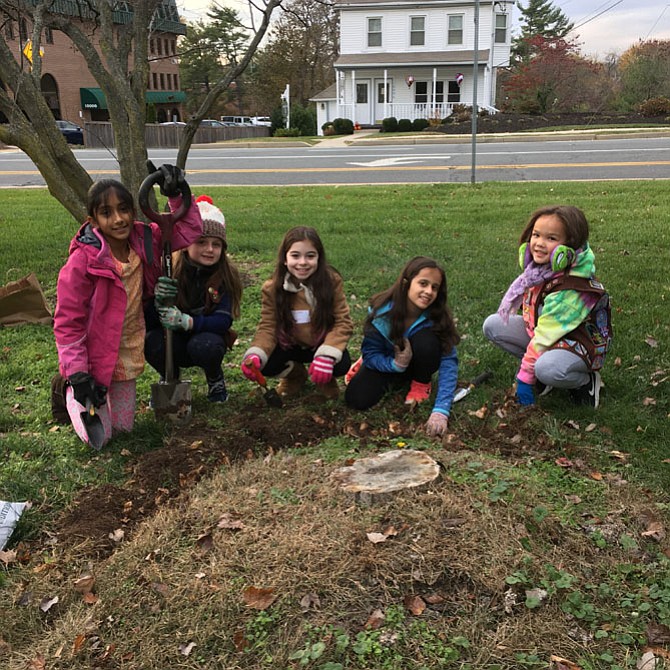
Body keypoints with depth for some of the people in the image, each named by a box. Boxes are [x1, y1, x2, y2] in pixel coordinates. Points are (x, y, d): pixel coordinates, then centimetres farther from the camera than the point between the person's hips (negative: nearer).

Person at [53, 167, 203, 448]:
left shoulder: (143, 240, -9)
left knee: (124, 427, 17)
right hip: (93, 358, -5)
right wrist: (77, 374, -21)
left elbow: (189, 232, -2)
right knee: (98, 437, 4)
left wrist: (176, 195, -16)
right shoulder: (83, 260, -24)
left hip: (127, 355, 5)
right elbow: (67, 322, -20)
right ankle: (70, 390, 28)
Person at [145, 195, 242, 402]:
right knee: (151, 342, -31)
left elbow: (224, 321, -19)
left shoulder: (226, 276, -11)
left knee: (204, 345, -35)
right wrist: (159, 302, -37)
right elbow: (148, 321, -13)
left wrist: (185, 321, -35)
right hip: (175, 344, 1)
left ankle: (215, 380, 2)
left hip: (208, 337, -1)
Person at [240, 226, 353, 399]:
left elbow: (343, 322, -18)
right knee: (264, 365, -27)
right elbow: (268, 327, -14)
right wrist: (255, 354, -36)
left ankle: (326, 378, 10)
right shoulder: (272, 288, -15)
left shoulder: (332, 281, -18)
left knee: (342, 365, -31)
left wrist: (326, 355, -35)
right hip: (290, 346, 1)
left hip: (322, 344, -1)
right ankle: (295, 374, 10)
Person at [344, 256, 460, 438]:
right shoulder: (381, 312, -28)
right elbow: (370, 353, -18)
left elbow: (449, 362, -35)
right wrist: (395, 364, -39)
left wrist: (440, 411, -46)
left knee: (426, 339, -33)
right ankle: (394, 382, 10)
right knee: (357, 400, -23)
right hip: (386, 362, 0)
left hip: (418, 362, 0)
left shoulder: (438, 317, -29)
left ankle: (421, 384, -3)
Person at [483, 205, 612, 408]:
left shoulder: (571, 289, -32)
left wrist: (524, 377, -23)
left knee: (547, 369, -38)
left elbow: (546, 336, -29)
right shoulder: (539, 265, -9)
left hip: (578, 343, -8)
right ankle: (537, 364, 2)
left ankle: (586, 380, -5)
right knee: (492, 325, -5)